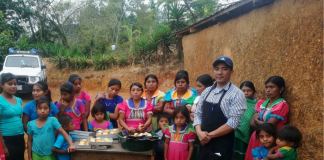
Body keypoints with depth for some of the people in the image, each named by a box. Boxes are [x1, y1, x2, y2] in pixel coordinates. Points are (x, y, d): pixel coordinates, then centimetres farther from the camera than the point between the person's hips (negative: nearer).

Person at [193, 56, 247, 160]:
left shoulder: (236, 94, -11)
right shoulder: (206, 91, 8)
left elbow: (233, 123, -17)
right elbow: (198, 114, 9)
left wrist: (210, 135, -14)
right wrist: (199, 132, -9)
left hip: (222, 146, -5)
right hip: (204, 144, 5)